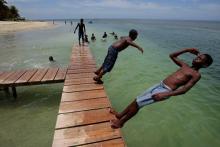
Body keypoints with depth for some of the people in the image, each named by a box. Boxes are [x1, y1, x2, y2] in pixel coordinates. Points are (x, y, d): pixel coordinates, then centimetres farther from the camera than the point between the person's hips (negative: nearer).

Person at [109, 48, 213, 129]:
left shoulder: (196, 75, -2)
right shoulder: (184, 66, 19)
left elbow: (184, 90, -15)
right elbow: (172, 56, 29)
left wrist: (164, 94, -25)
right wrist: (187, 50, 23)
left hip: (165, 90, -7)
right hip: (159, 85, 7)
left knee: (137, 102, -11)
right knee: (137, 100, 6)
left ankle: (121, 122, 7)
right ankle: (120, 115, 23)